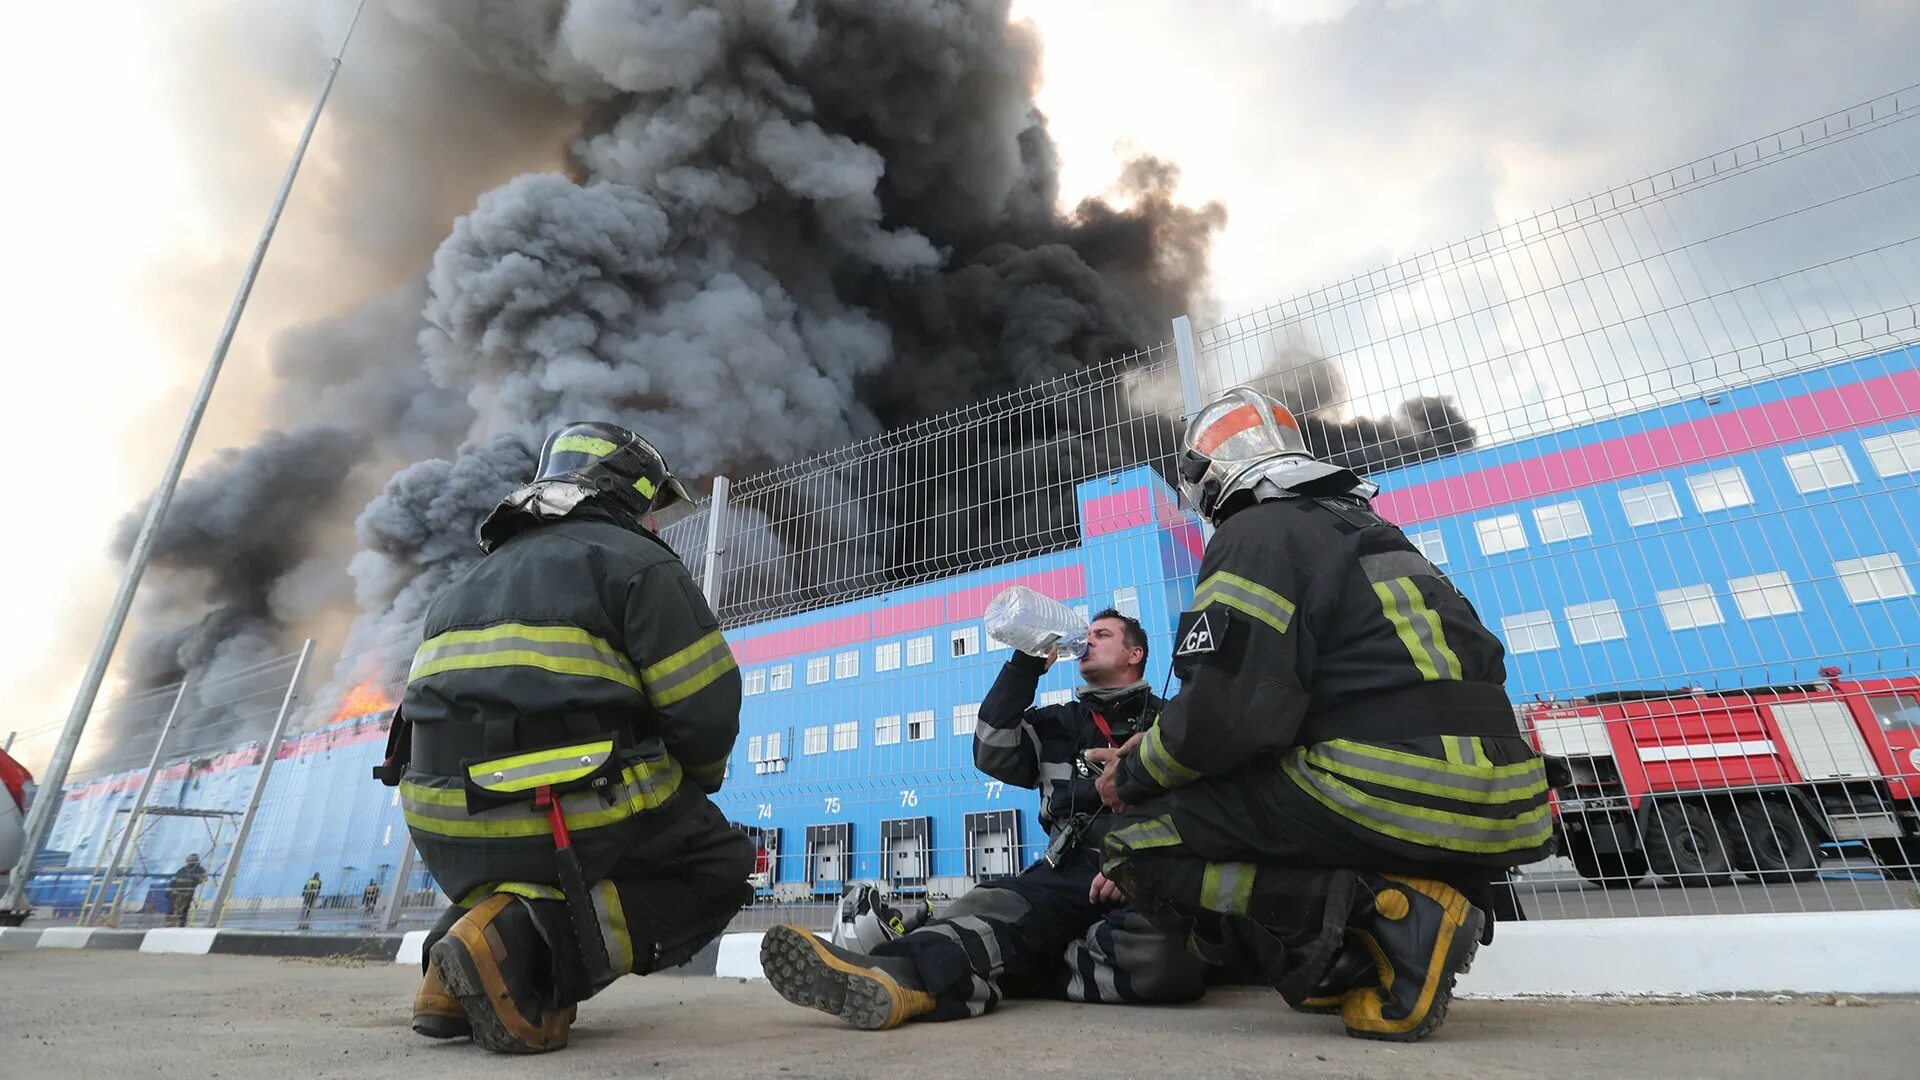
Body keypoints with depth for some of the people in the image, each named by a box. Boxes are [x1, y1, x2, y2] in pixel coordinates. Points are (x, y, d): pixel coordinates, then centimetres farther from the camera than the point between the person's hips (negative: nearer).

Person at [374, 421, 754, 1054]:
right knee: (721, 868, 11)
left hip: (450, 833, 9)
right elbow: (706, 709, -11)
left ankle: (456, 973, 11)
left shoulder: (483, 574, 23)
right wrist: (699, 778, 13)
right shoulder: (634, 561, -3)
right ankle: (530, 944, -9)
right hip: (572, 815, -8)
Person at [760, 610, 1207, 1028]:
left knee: (1160, 953, -38)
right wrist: (1027, 665, 5)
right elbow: (993, 756, 7)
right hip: (1073, 874, 2)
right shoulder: (1060, 722, 23)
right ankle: (898, 973, -59)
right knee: (994, 908, -31)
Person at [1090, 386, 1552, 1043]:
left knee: (1143, 841, -1)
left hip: (1392, 792, -9)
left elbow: (1230, 709, -16)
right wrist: (1163, 751, 24)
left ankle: (1377, 914, -14)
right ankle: (1415, 900, 9)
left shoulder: (1254, 533, -5)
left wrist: (1137, 775, 3)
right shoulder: (1359, 528, 23)